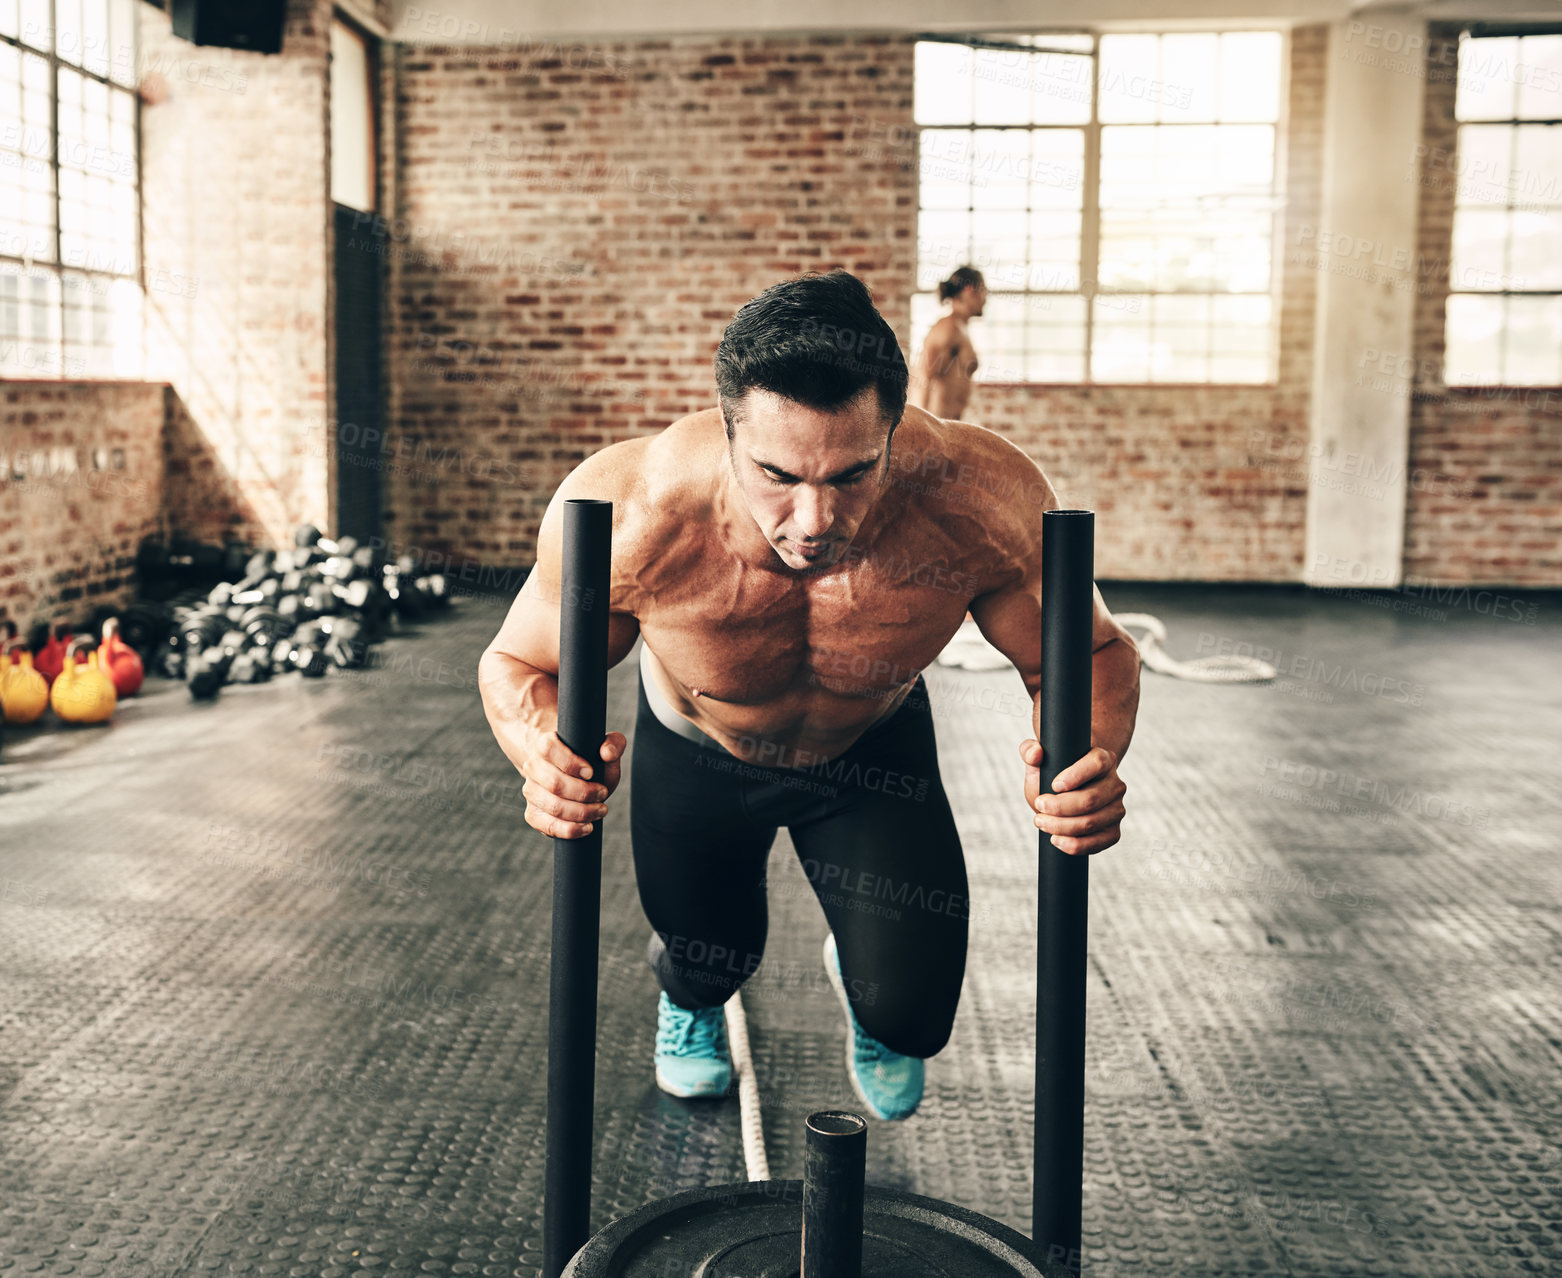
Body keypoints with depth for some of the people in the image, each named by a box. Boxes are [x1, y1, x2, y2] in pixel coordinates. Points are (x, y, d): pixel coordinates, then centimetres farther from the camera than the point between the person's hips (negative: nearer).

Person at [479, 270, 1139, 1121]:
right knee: (703, 958, 17)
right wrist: (544, 754, -44)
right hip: (694, 750, 0)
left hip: (874, 745, 0)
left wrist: (1086, 762, -44)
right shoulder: (625, 516, -41)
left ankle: (862, 979, 35)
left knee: (908, 1014, -6)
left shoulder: (982, 504, -40)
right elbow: (519, 664, -21)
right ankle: (687, 999, 59)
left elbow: (1089, 653, -21)